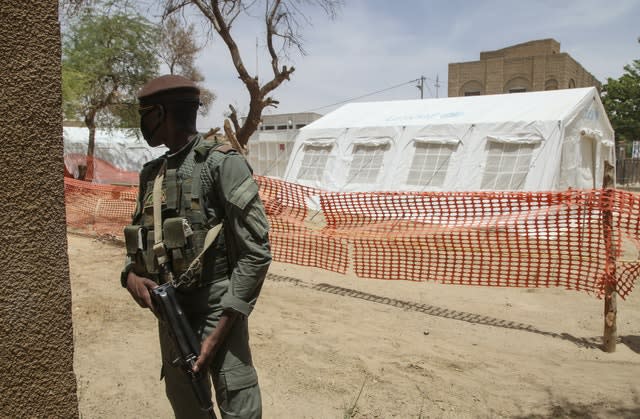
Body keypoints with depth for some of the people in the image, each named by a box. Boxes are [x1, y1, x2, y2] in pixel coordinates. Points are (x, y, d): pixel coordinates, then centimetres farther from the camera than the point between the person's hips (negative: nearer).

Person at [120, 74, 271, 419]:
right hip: (170, 308, 7)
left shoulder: (222, 163, -12)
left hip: (216, 307, -7)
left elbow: (256, 251, -16)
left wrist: (221, 328, -18)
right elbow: (138, 240, 19)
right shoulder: (152, 173, 10)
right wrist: (130, 275, -5)